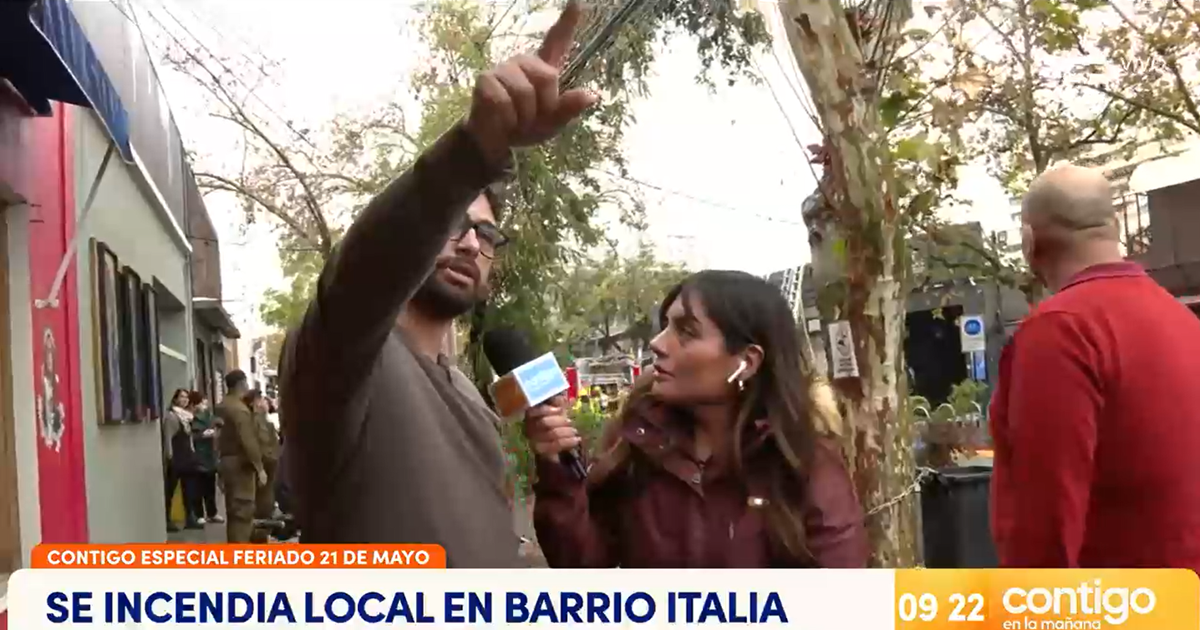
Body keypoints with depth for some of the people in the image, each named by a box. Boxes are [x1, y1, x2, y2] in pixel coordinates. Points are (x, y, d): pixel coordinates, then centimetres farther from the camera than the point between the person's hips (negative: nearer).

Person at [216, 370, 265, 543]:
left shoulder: (223, 406, 13)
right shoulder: (240, 409, -17)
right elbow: (249, 441, -24)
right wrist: (259, 467, -21)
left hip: (227, 460, 10)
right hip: (240, 462, -10)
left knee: (234, 510, 15)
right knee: (243, 511, -8)